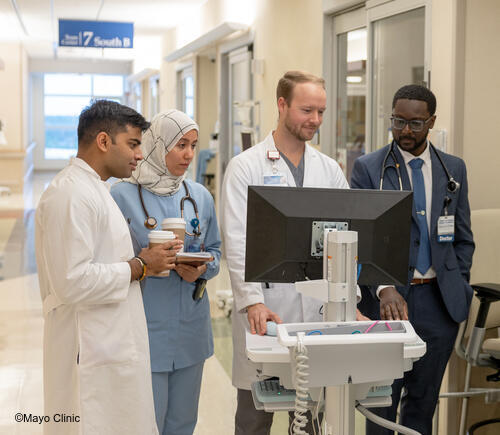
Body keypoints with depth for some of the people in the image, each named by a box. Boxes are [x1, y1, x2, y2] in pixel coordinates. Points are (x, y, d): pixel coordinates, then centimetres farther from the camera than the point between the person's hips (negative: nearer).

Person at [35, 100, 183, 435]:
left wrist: (144, 261, 7)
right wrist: (140, 266, -15)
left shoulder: (94, 189, 16)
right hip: (90, 354, -10)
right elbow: (73, 281, -26)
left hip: (112, 343, 10)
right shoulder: (70, 195, -18)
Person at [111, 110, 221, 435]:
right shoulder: (123, 195, -7)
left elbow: (215, 251, 14)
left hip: (191, 330, 5)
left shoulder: (201, 197, 8)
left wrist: (201, 270, -7)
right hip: (145, 331, -5)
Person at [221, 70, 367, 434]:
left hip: (318, 310, 4)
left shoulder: (330, 169, 11)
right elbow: (238, 243, -9)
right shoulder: (246, 167, -1)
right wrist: (254, 302, -21)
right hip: (264, 309, -3)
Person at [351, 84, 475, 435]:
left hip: (438, 300, 3)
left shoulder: (453, 169, 8)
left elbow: (463, 238, 14)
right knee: (382, 402, 4)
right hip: (386, 298, -3)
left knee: (423, 399, 12)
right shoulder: (368, 169, -3)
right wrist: (383, 287, -25)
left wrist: (458, 289, 5)